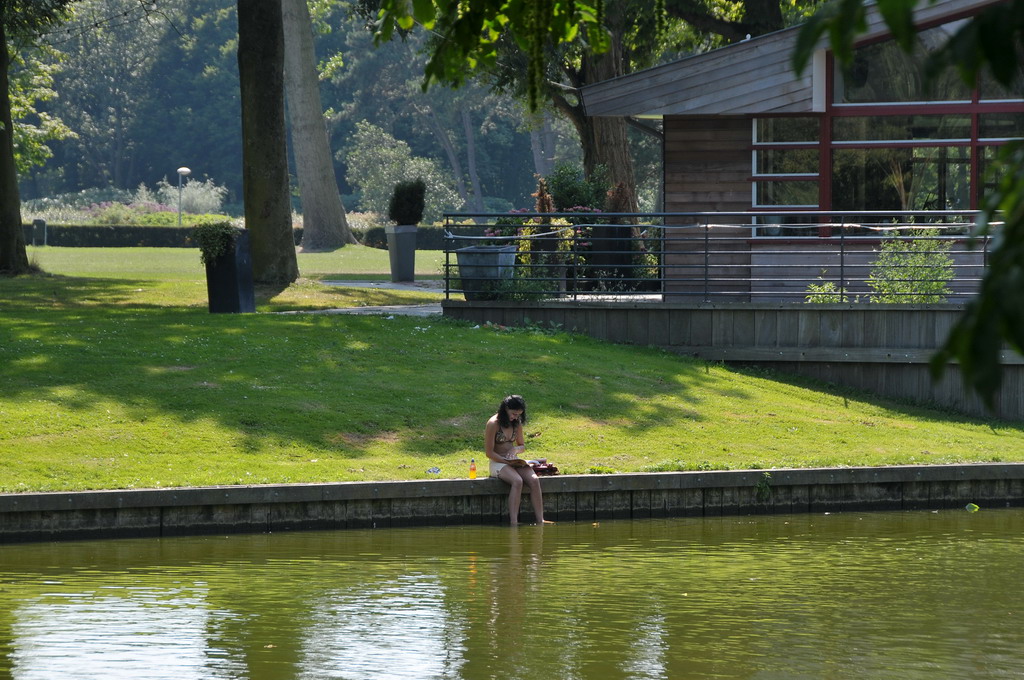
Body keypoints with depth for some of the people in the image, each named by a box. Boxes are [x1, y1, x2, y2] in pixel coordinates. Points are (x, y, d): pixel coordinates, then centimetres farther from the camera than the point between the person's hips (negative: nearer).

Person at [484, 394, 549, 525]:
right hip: (498, 463, -6)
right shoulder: (493, 424, -11)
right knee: (517, 481, -35)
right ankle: (513, 522, -41)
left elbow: (522, 446, 20)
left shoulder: (517, 423, 9)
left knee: (534, 480, -24)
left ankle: (540, 520, -29)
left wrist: (516, 449, -5)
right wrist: (507, 462, -19)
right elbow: (489, 453, -11)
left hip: (514, 461, 6)